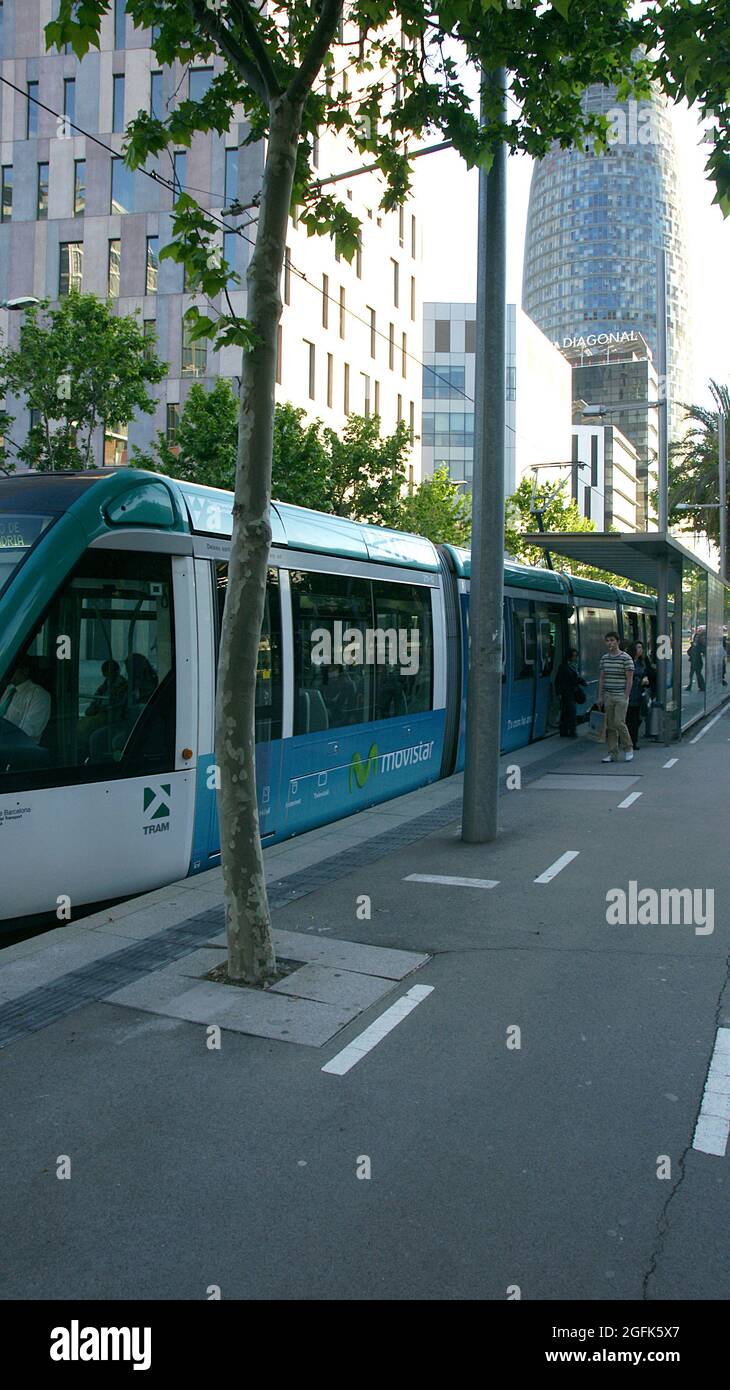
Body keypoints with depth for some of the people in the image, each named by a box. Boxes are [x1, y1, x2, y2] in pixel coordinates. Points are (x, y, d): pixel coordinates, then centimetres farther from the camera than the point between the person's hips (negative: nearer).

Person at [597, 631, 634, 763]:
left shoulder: (625, 658, -6)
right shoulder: (604, 658, 10)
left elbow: (629, 679, -7)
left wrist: (626, 696, -12)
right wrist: (600, 696, 9)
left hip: (621, 696, -5)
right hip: (608, 696, 5)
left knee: (619, 723, -11)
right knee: (610, 726, 4)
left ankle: (628, 748, 10)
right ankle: (612, 753, 9)